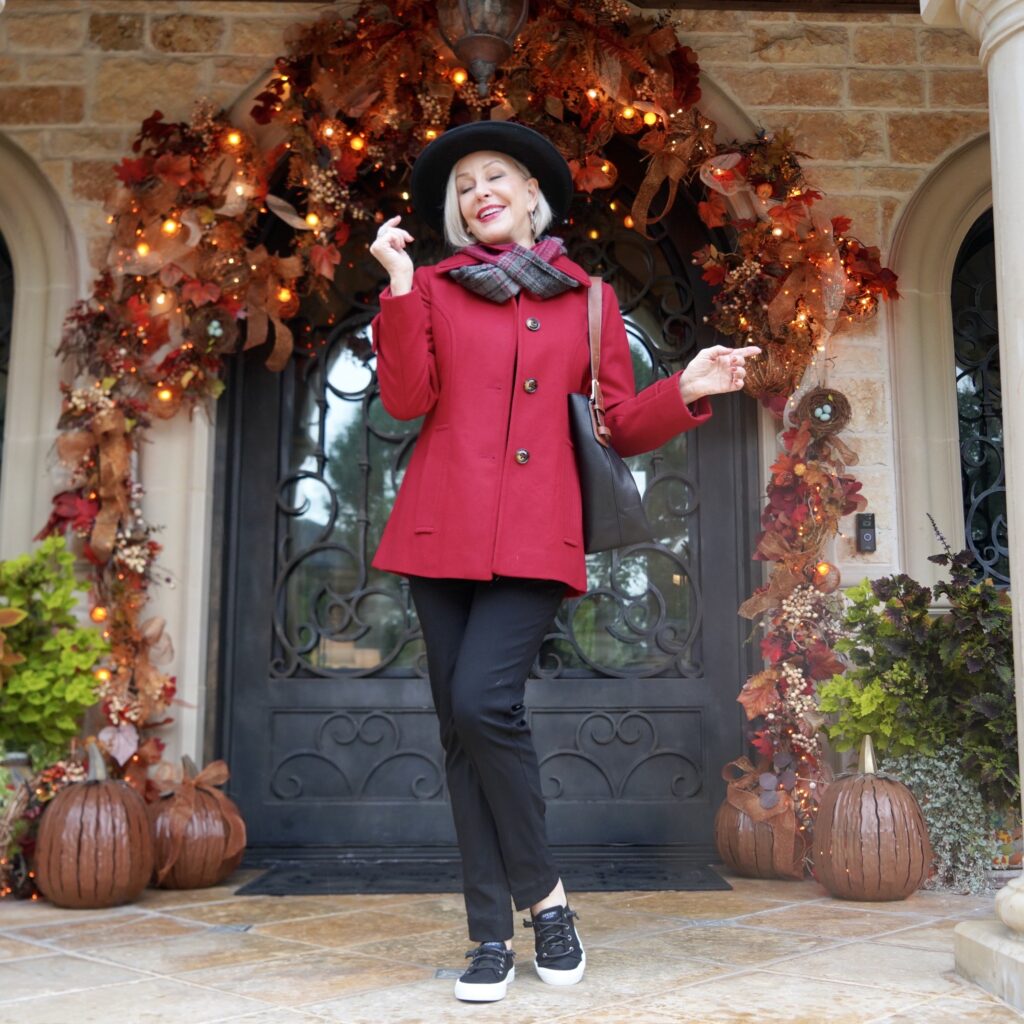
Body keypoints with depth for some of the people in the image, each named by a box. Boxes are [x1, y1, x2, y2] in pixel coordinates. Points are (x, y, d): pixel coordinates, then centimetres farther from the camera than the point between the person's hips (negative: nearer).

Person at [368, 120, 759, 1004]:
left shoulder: (589, 297, 15)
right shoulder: (432, 288, 14)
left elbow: (620, 426, 13)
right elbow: (406, 399, 0)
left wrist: (687, 393, -4)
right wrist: (399, 287, -5)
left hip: (536, 535, -1)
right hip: (443, 530, 2)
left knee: (483, 701, -20)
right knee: (462, 726, 1)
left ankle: (544, 894, 2)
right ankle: (492, 937, 11)